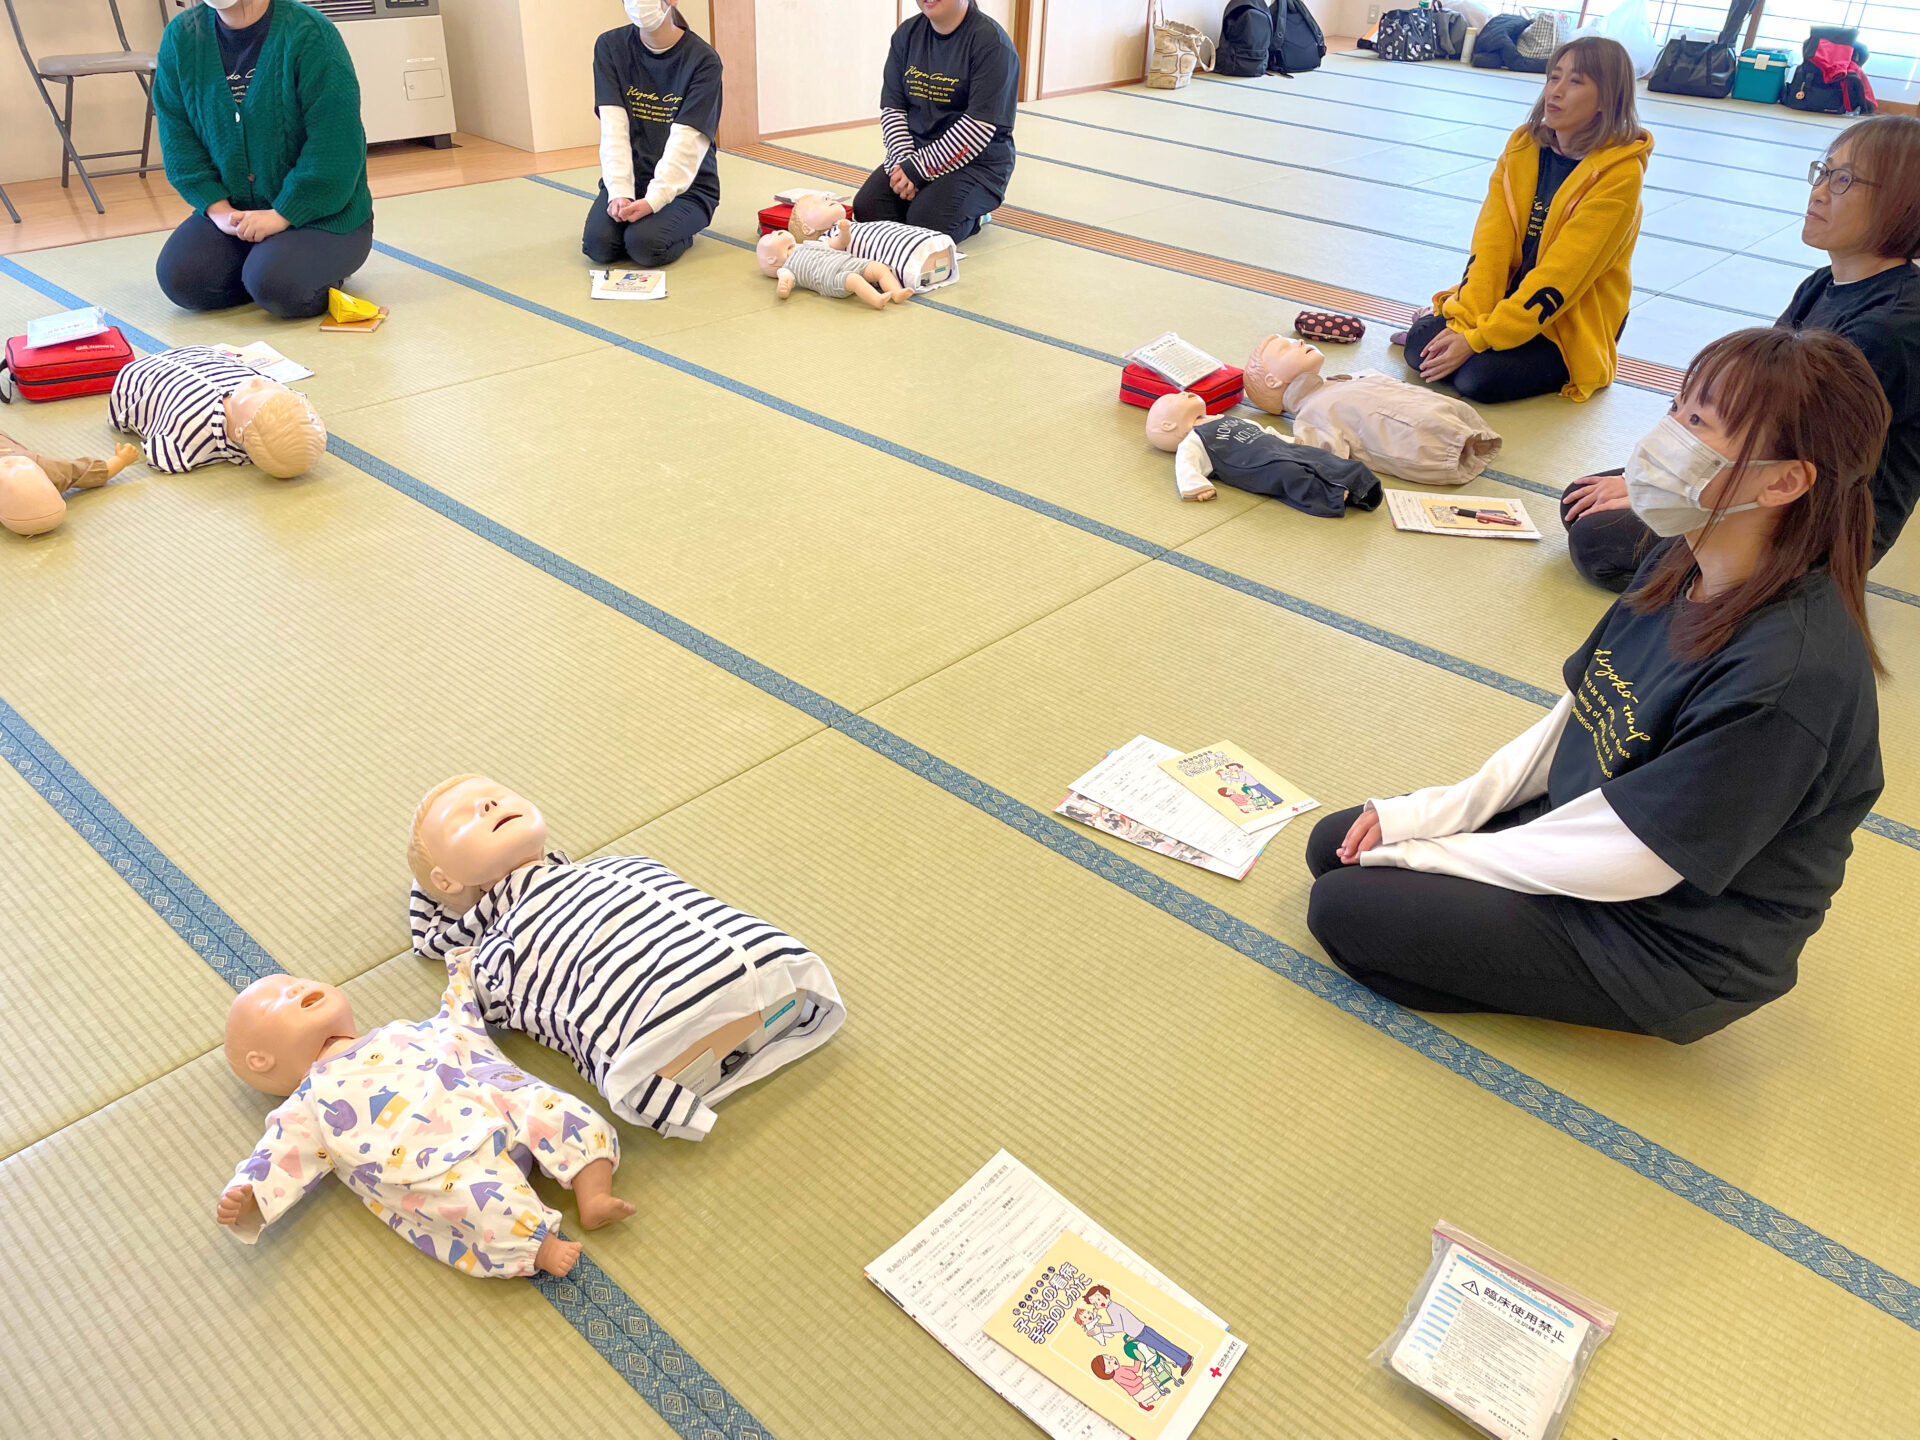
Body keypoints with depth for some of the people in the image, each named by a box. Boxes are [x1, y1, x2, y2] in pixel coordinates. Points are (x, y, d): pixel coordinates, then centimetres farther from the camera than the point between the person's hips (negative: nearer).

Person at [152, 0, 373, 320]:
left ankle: (323, 266, 5)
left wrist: (284, 214, -21)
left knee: (275, 285, -30)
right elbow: (178, 137, 2)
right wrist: (217, 207, -12)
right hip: (234, 209, 6)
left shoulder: (310, 34, -16)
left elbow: (334, 144, -20)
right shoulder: (181, 37, 0)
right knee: (179, 278, -13)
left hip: (318, 213, -5)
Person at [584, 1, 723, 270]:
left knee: (644, 244, -29)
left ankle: (681, 230, 4)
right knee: (600, 245, -22)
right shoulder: (610, 47, 0)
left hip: (685, 184, -3)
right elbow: (614, 129, -8)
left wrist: (654, 200, -28)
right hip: (630, 178, 3)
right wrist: (620, 192, -21)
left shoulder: (703, 59, -10)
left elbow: (685, 141, -18)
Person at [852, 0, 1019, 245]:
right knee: (866, 210, -16)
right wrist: (904, 161, -12)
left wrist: (919, 169, -20)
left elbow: (980, 126, -19)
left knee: (926, 225, -28)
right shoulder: (907, 34, 7)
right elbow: (891, 107, 6)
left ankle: (971, 214, 5)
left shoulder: (991, 41, -13)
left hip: (976, 160, -5)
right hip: (915, 150, 6)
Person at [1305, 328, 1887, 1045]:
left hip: (1670, 944, -8)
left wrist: (1424, 851, -17)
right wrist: (1430, 813, -5)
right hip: (1578, 818, 8)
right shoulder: (1683, 562, -5)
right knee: (1334, 847, 3)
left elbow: (1625, 861, -27)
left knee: (1346, 908, -11)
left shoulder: (1792, 670, -33)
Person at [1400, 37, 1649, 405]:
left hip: (1573, 324, -5)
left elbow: (1560, 275, -24)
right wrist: (1466, 322, -20)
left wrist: (1478, 339, -29)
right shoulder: (1524, 146, 1)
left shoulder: (1619, 173, -17)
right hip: (1510, 296, 5)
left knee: (1478, 378, -28)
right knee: (1420, 344, -16)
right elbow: (1491, 240, -8)